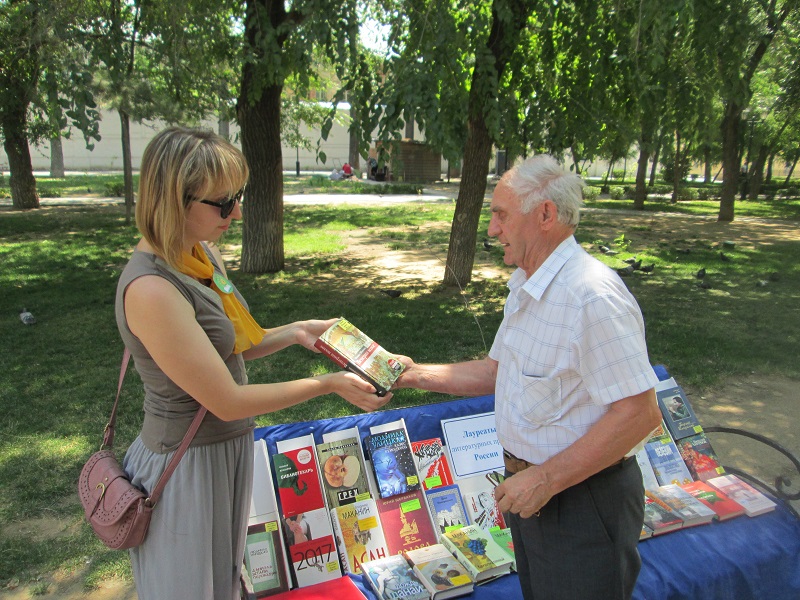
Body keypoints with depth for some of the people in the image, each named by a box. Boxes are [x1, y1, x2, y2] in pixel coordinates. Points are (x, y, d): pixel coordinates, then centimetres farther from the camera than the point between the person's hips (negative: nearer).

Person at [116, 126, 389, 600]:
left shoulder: (204, 254, -2)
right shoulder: (151, 289, -30)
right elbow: (227, 401, -25)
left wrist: (295, 332, -2)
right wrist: (329, 384, -18)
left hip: (228, 449, 8)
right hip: (187, 469, -8)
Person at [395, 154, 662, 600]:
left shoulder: (593, 296, -26)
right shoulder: (524, 286, 7)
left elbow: (641, 413, -27)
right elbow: (498, 370, 14)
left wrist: (546, 479, -25)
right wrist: (418, 374, 6)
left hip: (583, 499, -9)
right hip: (530, 486, 9)